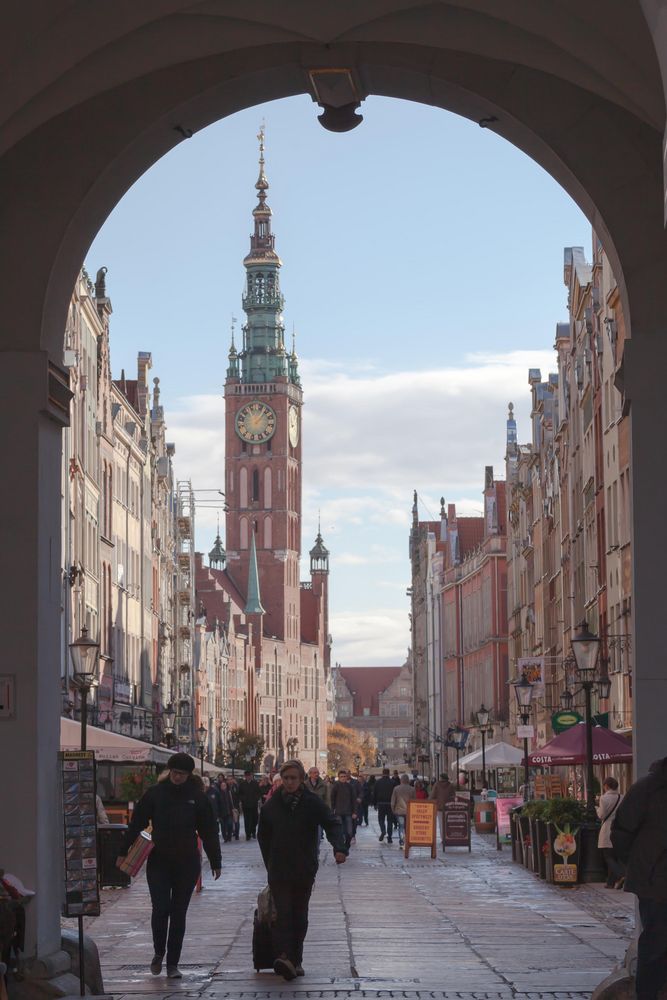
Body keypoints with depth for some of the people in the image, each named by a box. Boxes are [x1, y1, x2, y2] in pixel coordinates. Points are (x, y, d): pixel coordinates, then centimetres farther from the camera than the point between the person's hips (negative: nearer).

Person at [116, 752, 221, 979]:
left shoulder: (197, 797, 3)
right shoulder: (155, 793, 0)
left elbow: (209, 831, 7)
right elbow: (136, 823, 1)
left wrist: (215, 862, 7)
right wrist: (123, 851, -3)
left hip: (187, 864, 1)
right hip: (158, 862, -1)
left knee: (178, 913, 4)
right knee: (160, 908, -8)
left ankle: (173, 963, 12)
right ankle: (159, 952, 16)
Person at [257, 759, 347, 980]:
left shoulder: (312, 803, -4)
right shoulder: (272, 805, 2)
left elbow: (332, 824, -12)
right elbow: (263, 836, 13)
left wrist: (339, 848, -30)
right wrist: (270, 864, 9)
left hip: (304, 871, 0)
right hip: (279, 871, 0)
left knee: (299, 915, 9)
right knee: (282, 913, -14)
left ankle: (295, 960, 17)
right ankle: (284, 956, -27)